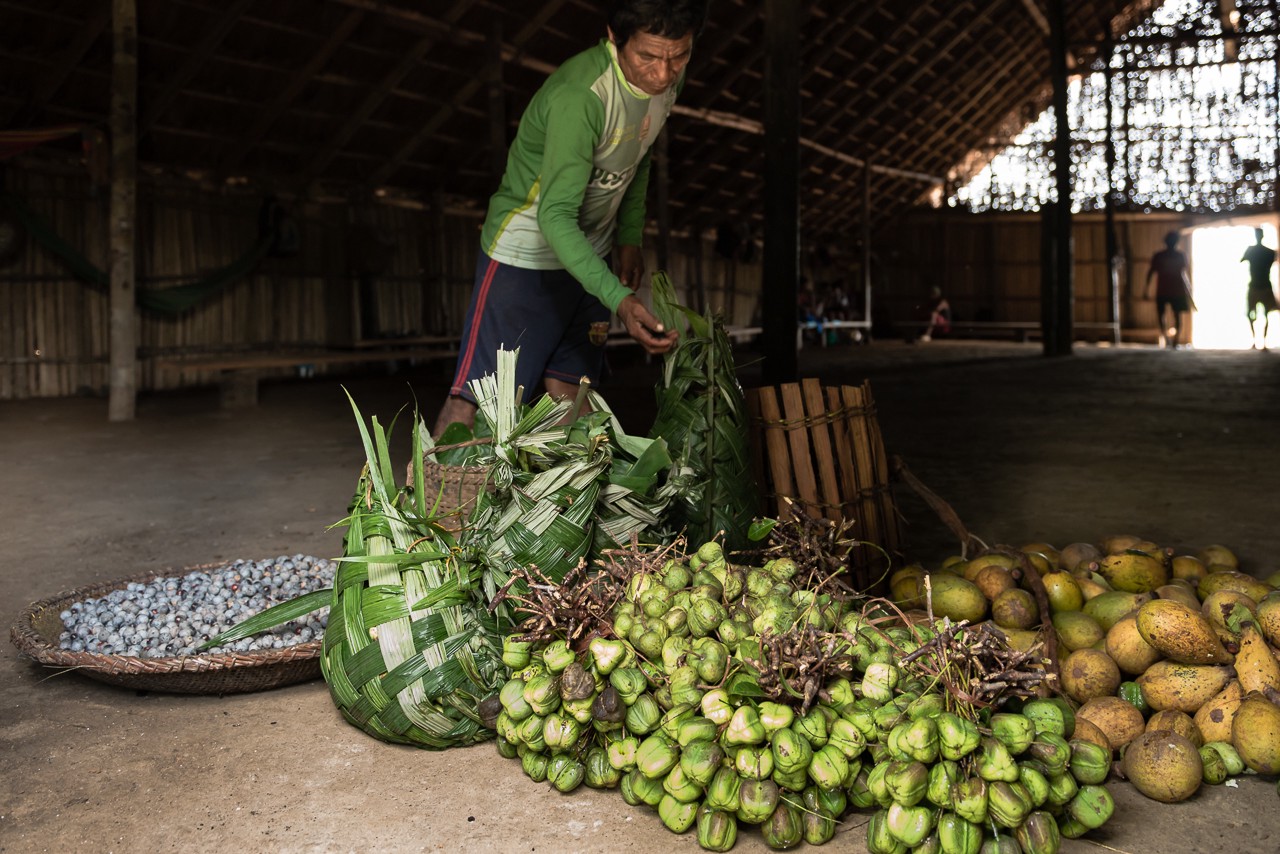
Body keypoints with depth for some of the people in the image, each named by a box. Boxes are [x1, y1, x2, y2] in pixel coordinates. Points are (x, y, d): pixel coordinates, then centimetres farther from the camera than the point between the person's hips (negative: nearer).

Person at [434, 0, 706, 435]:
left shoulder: (668, 77, -5)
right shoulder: (578, 97, -31)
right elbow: (555, 216, -32)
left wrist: (630, 237, 5)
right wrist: (618, 299, -42)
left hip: (590, 254, 7)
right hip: (527, 252, -7)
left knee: (568, 400, 5)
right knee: (474, 399, -11)